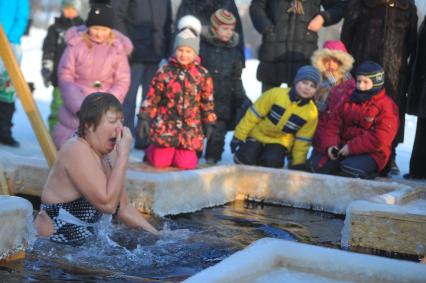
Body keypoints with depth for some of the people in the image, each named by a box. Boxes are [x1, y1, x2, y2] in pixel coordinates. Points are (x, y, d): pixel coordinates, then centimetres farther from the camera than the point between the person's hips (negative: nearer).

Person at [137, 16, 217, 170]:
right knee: (160, 161, -5)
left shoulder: (203, 75, 1)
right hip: (165, 125, 0)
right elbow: (152, 97, 2)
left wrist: (209, 123, 7)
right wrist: (144, 118, -1)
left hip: (190, 128, 1)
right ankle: (151, 150, 30)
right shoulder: (165, 71, -1)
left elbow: (207, 101, 8)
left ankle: (188, 151, 26)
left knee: (186, 163, -10)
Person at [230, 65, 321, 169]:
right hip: (258, 134, -1)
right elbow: (253, 116, -14)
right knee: (246, 158, -22)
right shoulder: (275, 94, -22)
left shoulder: (311, 113, -15)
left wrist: (298, 163, -1)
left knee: (271, 162, -25)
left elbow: (302, 140, -2)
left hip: (281, 141, 1)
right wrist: (238, 137, -11)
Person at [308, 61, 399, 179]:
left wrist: (351, 147, -20)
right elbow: (333, 126, 10)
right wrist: (330, 145, -11)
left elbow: (380, 139, -16)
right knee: (316, 164, -17)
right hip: (345, 149, 5)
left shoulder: (387, 106, -5)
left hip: (371, 153, -5)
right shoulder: (348, 102, 14)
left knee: (349, 168, -36)